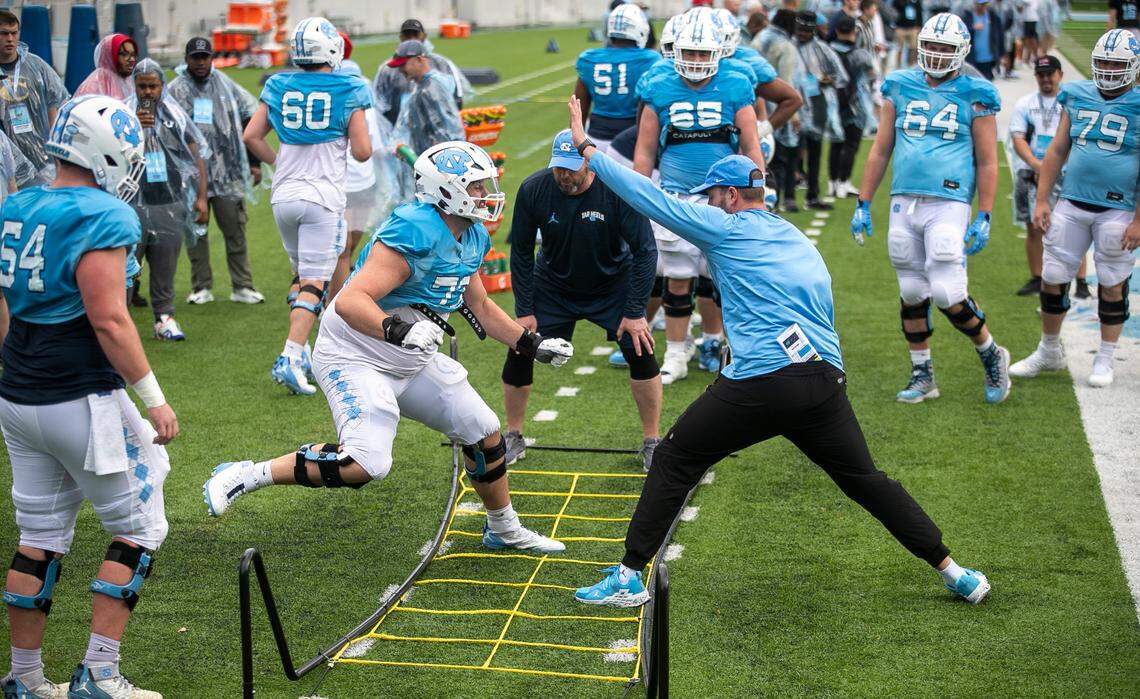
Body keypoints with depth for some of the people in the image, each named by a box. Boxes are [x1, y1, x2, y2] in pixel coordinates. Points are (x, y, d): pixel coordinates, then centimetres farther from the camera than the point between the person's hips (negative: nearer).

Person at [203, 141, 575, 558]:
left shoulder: (471, 239, 3)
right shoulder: (415, 234, -26)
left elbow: (480, 306, 19)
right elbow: (350, 302, -35)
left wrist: (532, 345, 14)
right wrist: (399, 330, -50)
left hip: (412, 363, 9)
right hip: (354, 358, -9)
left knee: (485, 434, 10)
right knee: (367, 463, -25)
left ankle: (504, 530, 33)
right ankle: (246, 476, -9)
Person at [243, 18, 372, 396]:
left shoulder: (278, 86, 5)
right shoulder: (348, 91, -5)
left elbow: (251, 136, 6)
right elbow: (362, 152, -6)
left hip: (284, 194, 4)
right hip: (323, 197, -4)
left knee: (301, 273, 21)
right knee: (314, 284, -3)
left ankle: (301, 353, 22)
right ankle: (289, 358, -15)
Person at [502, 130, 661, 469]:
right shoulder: (533, 189, -21)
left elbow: (645, 250, -19)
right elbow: (520, 251, -7)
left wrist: (635, 312, -21)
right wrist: (524, 310, -8)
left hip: (613, 285, -1)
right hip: (552, 285, 2)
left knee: (641, 351, -15)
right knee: (519, 353, -5)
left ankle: (652, 442, 2)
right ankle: (513, 438, 17)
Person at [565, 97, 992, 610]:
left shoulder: (727, 228, 4)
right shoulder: (804, 244, 23)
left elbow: (654, 200, 4)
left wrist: (587, 148, 10)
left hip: (758, 386, -6)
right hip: (825, 382, 6)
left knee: (673, 463, 9)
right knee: (865, 481, 17)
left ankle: (629, 577, 8)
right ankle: (954, 574, 18)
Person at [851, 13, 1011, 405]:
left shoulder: (974, 96, 1)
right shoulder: (901, 89, 10)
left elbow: (987, 163, 2)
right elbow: (880, 151, 14)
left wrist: (984, 218, -4)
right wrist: (863, 204, 10)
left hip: (948, 205, -4)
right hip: (903, 203, 4)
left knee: (948, 294, -10)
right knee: (912, 294, 10)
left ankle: (991, 355, 15)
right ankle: (922, 377, 22)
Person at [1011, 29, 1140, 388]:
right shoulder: (1078, 98, 6)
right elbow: (1057, 152, 12)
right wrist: (1042, 200, 6)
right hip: (1072, 205, 4)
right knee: (1052, 279, 7)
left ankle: (1105, 360, 19)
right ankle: (1048, 351, 25)